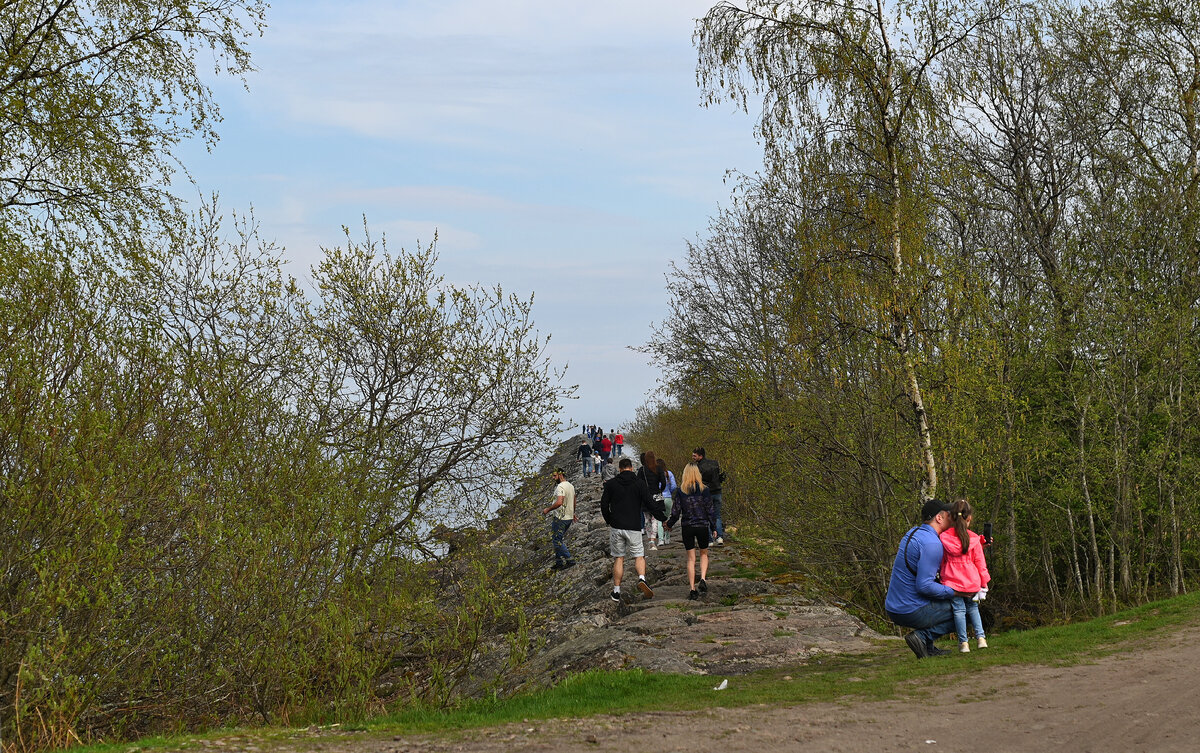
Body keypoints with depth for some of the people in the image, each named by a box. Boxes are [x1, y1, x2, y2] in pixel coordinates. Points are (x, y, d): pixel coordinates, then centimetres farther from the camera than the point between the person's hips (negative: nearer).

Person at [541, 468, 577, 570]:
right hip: (569, 517, 10)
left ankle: (569, 560, -8)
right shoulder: (571, 486, 12)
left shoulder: (561, 487, -19)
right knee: (560, 540, 16)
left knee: (557, 540, -5)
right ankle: (559, 562, 19)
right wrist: (573, 513, 36)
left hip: (560, 518, -10)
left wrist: (548, 509, -20)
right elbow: (574, 502, 23)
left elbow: (559, 502, -31)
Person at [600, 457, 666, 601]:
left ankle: (616, 591, 9)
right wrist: (663, 518, 5)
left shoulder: (611, 484, 2)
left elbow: (604, 505, 6)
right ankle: (642, 578, -19)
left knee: (618, 559, 9)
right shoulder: (640, 484, -2)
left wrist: (609, 521, 21)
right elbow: (650, 504, -5)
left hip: (616, 526, 1)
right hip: (634, 527, -1)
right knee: (639, 556, 9)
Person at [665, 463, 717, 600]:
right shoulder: (704, 490, -7)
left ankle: (692, 589, 4)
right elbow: (710, 510, -4)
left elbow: (676, 511, -1)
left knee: (691, 558, 8)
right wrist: (714, 528, 6)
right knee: (704, 554, 19)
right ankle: (703, 580, -2)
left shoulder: (680, 491, -5)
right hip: (702, 526, -1)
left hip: (687, 527, 1)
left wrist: (669, 524, 16)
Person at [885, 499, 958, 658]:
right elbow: (924, 586, -24)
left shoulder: (913, 532, 12)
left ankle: (928, 647, 18)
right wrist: (953, 592, -13)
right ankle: (923, 637, -8)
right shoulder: (931, 544, -18)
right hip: (913, 612, -9)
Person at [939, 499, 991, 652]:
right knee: (973, 608, 17)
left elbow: (941, 561, 8)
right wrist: (984, 582, 10)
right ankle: (980, 637, 9)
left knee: (958, 610, 3)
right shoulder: (974, 539, -3)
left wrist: (943, 576, 20)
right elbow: (980, 562, 2)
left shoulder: (943, 537, -1)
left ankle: (963, 642, -1)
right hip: (972, 582, 1)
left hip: (952, 582, -1)